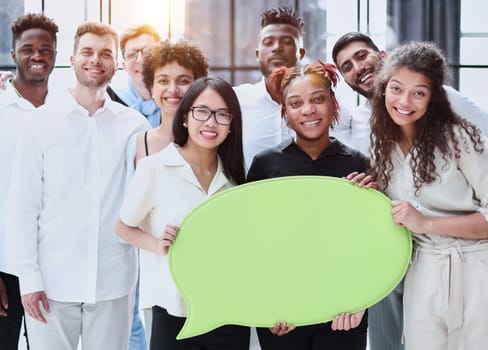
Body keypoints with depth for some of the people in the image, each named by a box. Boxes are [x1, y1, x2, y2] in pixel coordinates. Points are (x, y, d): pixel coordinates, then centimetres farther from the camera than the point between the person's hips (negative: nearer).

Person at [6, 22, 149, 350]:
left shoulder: (135, 125, 3)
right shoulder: (42, 122, -1)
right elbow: (23, 206, -1)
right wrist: (29, 277, -5)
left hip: (114, 283, 1)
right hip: (53, 284, -1)